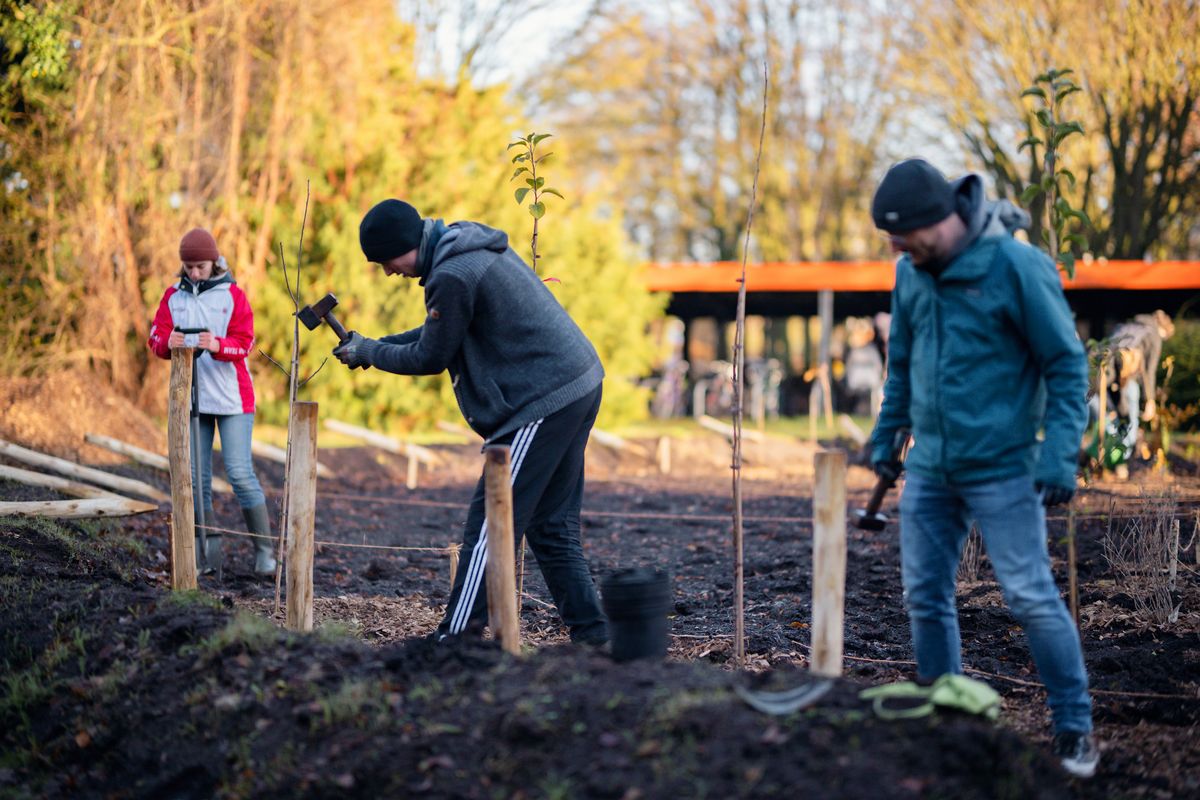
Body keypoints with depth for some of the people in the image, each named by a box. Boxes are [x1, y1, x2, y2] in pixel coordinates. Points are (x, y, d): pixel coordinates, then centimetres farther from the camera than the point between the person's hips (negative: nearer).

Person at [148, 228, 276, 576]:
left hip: (232, 398, -3)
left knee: (240, 473, -8)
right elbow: (155, 337, -1)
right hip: (191, 398, 3)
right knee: (197, 477, 3)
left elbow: (244, 342, -9)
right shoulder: (173, 296, 7)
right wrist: (168, 342, -25)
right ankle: (209, 550, 11)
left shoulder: (233, 296, -1)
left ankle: (263, 550, -1)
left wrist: (217, 345, -30)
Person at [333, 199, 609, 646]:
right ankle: (590, 635, 15)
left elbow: (430, 357, -6)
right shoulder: (469, 246, 14)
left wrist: (369, 352, 8)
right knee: (552, 527, 15)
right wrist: (378, 345, 16)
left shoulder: (452, 277, -18)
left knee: (488, 529, -6)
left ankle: (454, 641, -3)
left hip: (542, 404, -10)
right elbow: (440, 333, 23)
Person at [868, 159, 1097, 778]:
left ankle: (1074, 727, 8)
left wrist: (1060, 457, -16)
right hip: (929, 470, 6)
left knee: (1031, 598, -5)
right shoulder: (911, 271, 3)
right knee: (925, 597, 8)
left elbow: (1066, 365, -11)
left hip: (1003, 469, -6)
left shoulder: (1016, 265, -15)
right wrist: (887, 437, 17)